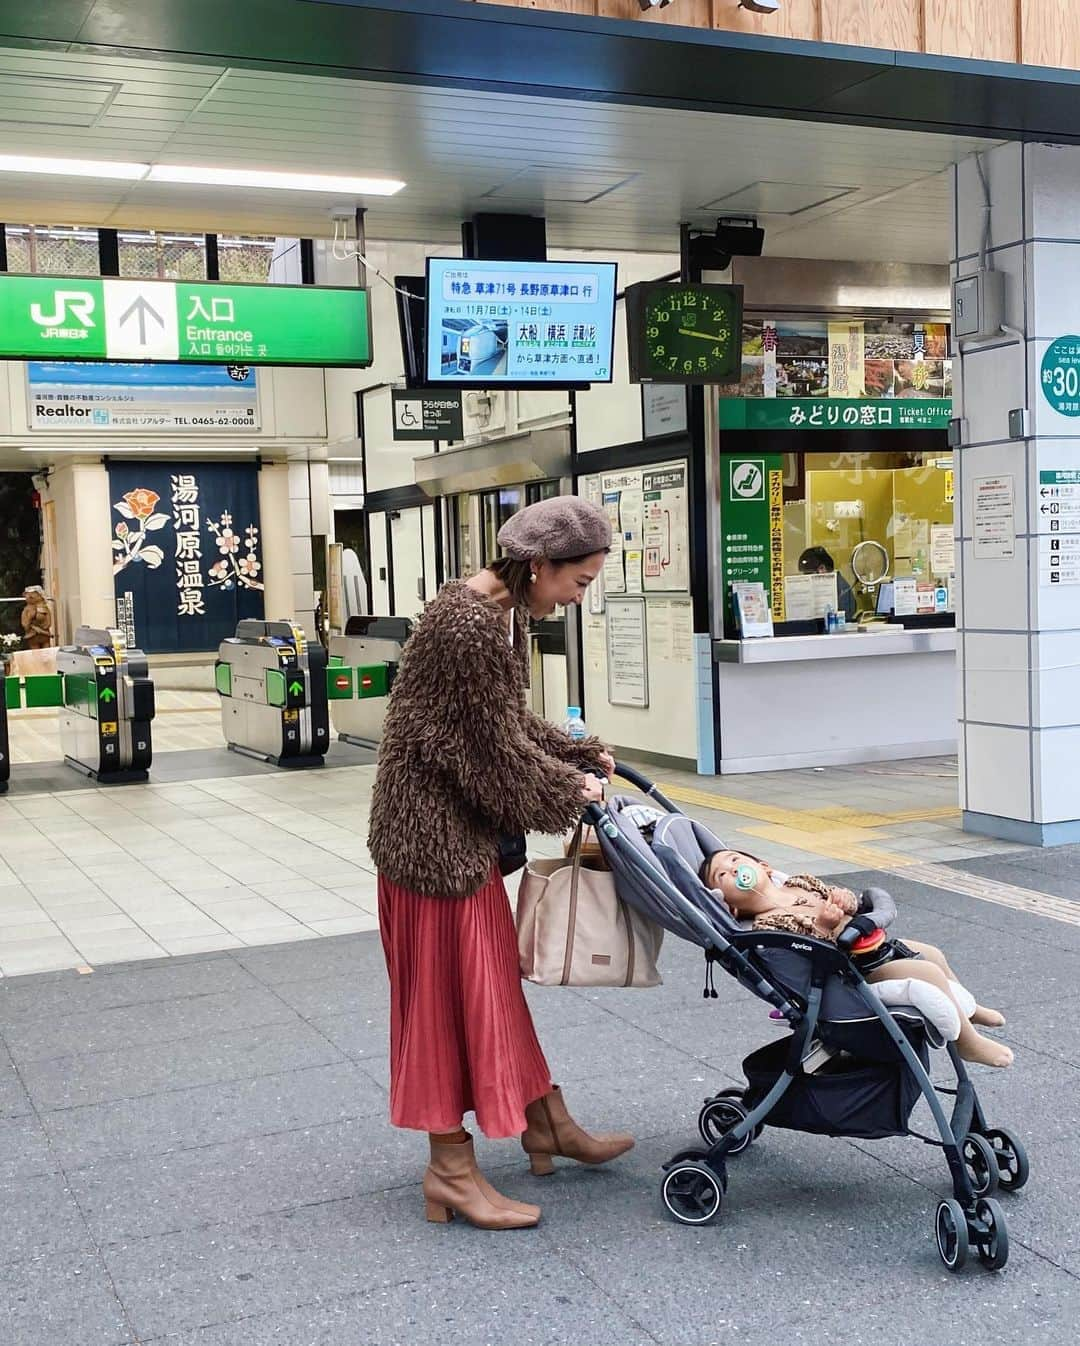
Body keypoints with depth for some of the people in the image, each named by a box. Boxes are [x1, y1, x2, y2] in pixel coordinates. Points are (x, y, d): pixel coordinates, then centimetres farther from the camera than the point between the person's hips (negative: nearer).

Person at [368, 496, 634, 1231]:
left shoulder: (503, 609, 5)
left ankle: (545, 1122, 34)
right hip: (434, 828, -10)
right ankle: (452, 1171, 14)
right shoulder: (468, 626, -26)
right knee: (448, 986, 1)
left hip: (466, 826, 10)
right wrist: (568, 795, -6)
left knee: (495, 976, 19)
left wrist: (581, 758, 7)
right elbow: (496, 749, -20)